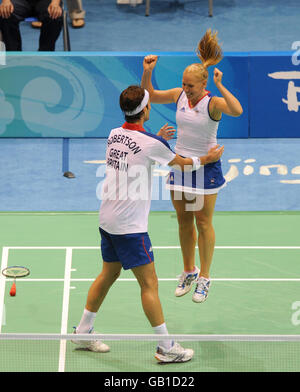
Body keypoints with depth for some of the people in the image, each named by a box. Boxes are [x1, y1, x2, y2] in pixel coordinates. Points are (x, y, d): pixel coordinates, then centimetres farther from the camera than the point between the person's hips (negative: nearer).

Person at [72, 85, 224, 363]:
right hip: (130, 226, -8)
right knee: (149, 284, -2)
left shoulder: (114, 135, 4)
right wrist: (207, 158, 19)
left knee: (109, 273, 21)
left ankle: (83, 331, 29)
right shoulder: (150, 143, -17)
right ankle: (166, 348, 3)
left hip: (107, 220, 8)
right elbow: (182, 163, 1)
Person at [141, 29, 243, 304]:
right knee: (184, 221, 12)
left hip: (206, 166, -5)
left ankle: (204, 278, 12)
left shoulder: (213, 103, -19)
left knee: (203, 222, 2)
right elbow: (150, 96, 12)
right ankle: (189, 271, 27)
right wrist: (147, 73, -4)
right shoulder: (180, 96, -2)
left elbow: (237, 110, -39)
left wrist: (220, 86, -39)